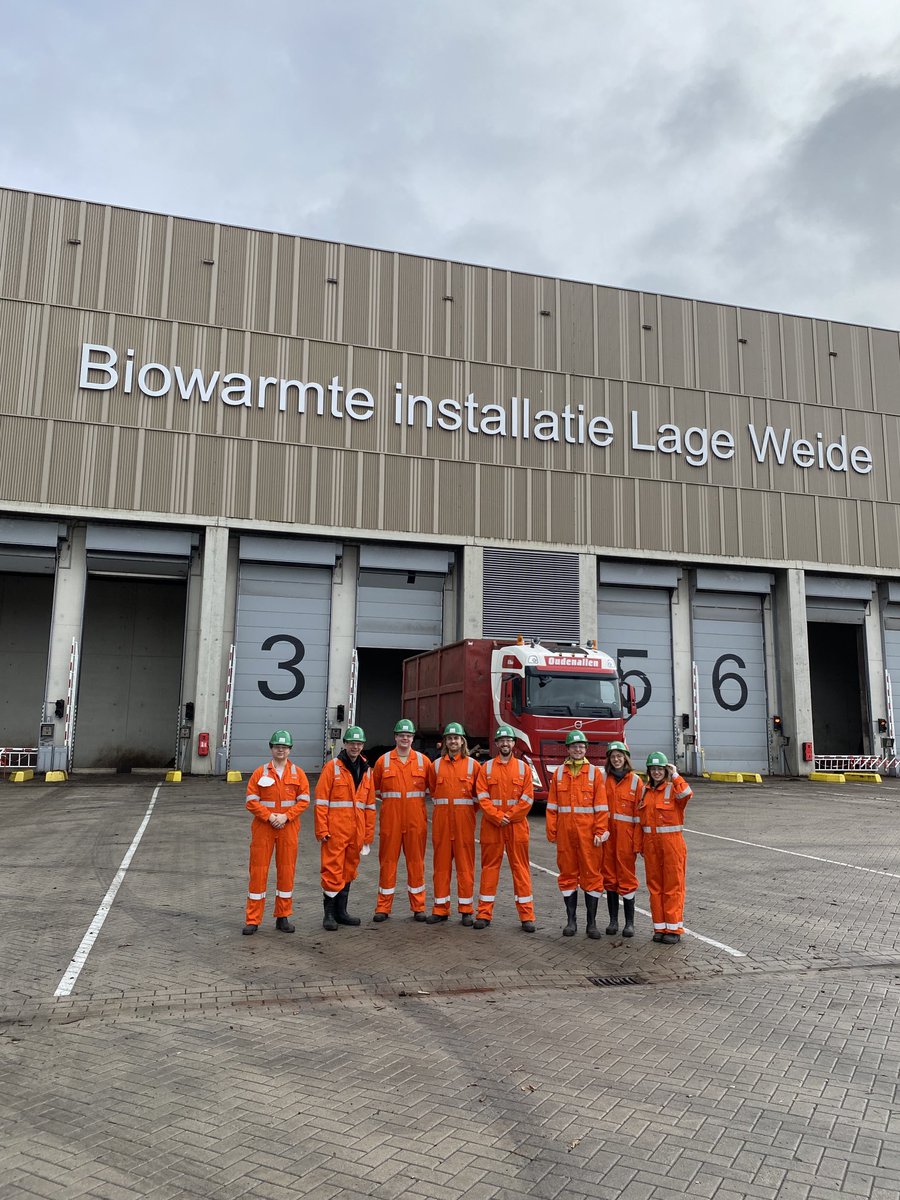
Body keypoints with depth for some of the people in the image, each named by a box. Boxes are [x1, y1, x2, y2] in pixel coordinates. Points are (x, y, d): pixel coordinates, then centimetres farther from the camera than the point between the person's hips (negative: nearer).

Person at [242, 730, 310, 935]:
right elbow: (251, 801, -2)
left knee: (286, 871, 7)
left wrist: (286, 816, -13)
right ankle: (253, 920, 8)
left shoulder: (298, 773, 5)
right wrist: (269, 816, -14)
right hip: (263, 827, -1)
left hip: (288, 827, 1)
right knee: (258, 871, 0)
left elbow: (304, 801, 0)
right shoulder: (260, 772, 2)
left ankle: (283, 918, 19)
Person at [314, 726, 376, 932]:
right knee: (333, 870, -4)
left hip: (356, 832, 5)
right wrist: (322, 830, -11)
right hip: (335, 830, -5)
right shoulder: (333, 767, -3)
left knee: (349, 870, 12)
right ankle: (329, 914, 6)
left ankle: (341, 911, 23)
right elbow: (321, 800, -6)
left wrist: (369, 834, 12)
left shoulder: (366, 771, 12)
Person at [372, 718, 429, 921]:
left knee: (416, 861, 6)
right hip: (390, 819, 0)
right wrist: (389, 798, 4)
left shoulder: (423, 760, 4)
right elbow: (375, 789, 13)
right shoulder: (383, 761, 4)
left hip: (416, 819, 0)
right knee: (388, 861, 4)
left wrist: (417, 798, 1)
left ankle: (418, 907, 16)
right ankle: (383, 907, 12)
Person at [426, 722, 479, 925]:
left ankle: (466, 910, 8)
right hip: (441, 819, 2)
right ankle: (440, 909, 11)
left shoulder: (472, 764, 3)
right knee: (441, 863, 4)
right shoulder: (436, 765, 9)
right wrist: (441, 806, 10)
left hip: (464, 819, -2)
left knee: (465, 863, 0)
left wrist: (466, 810, 2)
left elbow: (478, 793, 7)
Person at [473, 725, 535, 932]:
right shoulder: (486, 767, 5)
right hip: (491, 826, 0)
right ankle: (484, 913, 13)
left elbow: (528, 798, -1)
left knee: (520, 868, 3)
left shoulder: (523, 767, 5)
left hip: (517, 825, 0)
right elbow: (482, 798, -2)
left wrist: (510, 817, -8)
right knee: (489, 867, 5)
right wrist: (497, 817, -12)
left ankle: (527, 915, 9)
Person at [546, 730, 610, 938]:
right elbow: (552, 805, 8)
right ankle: (571, 920, 18)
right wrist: (551, 831, 2)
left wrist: (600, 831, -8)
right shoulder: (558, 773, 8)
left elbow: (601, 806, -1)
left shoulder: (595, 773, 2)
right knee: (567, 873, 8)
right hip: (565, 832, 2)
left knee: (591, 874, 1)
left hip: (588, 832, -2)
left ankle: (592, 922, 10)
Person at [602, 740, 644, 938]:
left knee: (626, 877, 0)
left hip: (626, 834, -3)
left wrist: (637, 842, -8)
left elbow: (639, 813, -4)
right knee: (609, 876, 8)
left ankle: (630, 922, 10)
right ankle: (613, 920, 18)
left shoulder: (635, 780, -2)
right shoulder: (604, 779, 6)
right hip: (607, 834, 3)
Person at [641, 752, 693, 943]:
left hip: (671, 842, -5)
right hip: (651, 842, 5)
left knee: (673, 885, 1)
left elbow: (686, 794, -30)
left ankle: (674, 928, 8)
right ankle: (659, 927, 18)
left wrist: (675, 775, -21)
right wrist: (641, 845, 13)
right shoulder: (645, 791, 9)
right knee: (654, 886, 9)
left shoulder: (673, 789, -5)